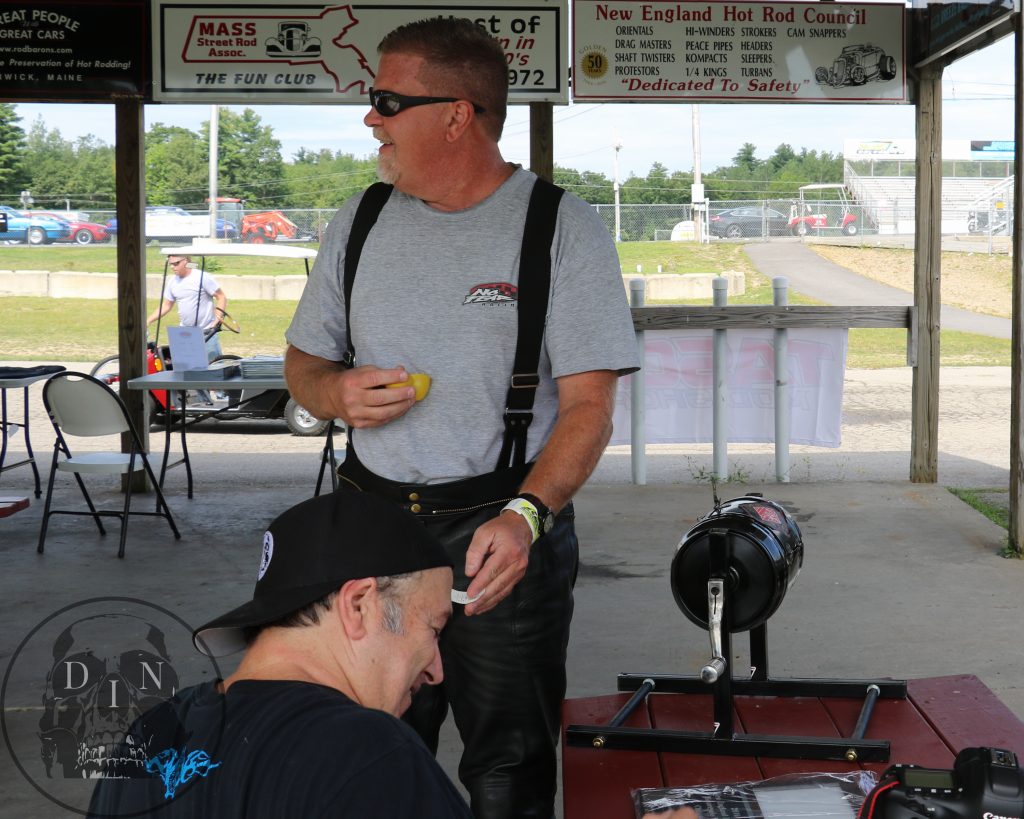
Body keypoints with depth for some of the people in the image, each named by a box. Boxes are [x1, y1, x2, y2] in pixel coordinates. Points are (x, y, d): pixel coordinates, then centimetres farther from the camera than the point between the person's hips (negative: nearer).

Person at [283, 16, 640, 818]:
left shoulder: (564, 228, -7)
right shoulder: (360, 222, 9)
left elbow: (587, 406, -11)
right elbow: (303, 362, 18)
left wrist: (525, 517, -28)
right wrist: (337, 391, -6)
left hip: (507, 537, -4)